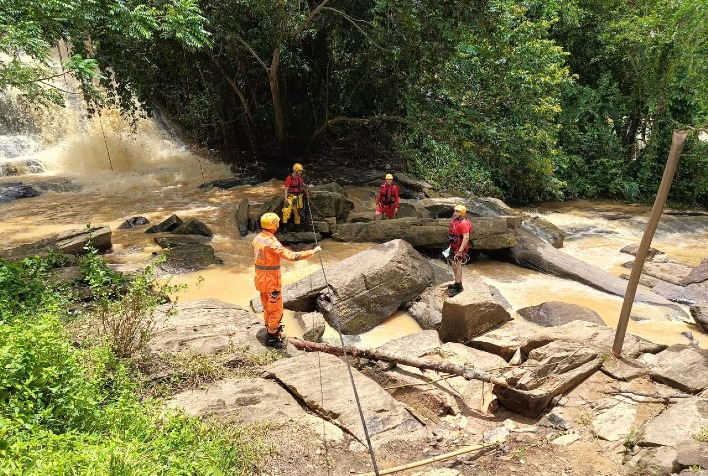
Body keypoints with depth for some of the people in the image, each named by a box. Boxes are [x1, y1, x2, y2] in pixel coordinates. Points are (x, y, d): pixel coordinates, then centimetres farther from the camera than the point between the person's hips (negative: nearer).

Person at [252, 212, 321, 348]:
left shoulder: (257, 238, 2)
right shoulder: (272, 242, -26)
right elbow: (292, 256, -31)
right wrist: (312, 252, -25)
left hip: (260, 277, 9)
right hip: (271, 279, -9)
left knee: (267, 307, 22)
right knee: (276, 310, 5)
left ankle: (270, 332, 35)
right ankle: (271, 338, 13)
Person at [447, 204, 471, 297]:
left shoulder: (463, 223, -21)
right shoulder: (454, 221, 8)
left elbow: (466, 238, -27)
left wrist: (460, 251, -29)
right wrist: (451, 246, 22)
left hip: (460, 248, -9)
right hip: (454, 247, 9)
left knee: (457, 267, -6)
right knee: (455, 267, 18)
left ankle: (458, 287, 2)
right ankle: (457, 283, 31)